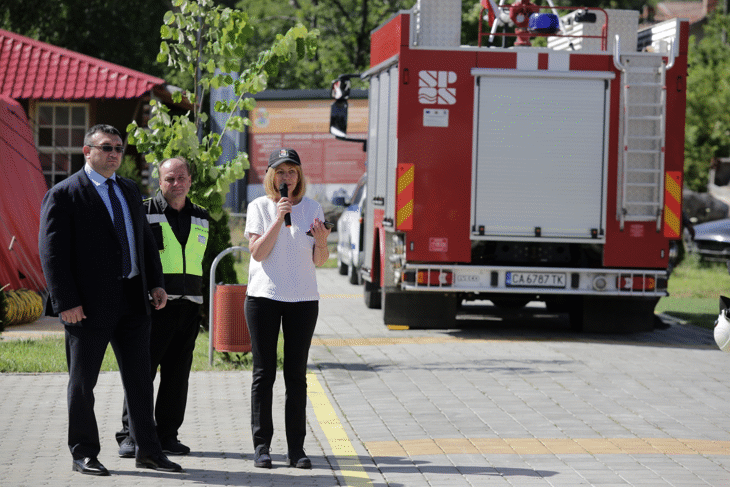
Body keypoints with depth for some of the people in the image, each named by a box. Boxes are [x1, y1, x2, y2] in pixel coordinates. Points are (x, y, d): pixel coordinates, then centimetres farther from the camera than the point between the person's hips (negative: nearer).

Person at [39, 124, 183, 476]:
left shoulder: (129, 191, 15)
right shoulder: (63, 195, -7)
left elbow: (145, 240, 21)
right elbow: (52, 253, -11)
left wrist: (155, 282, 9)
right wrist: (66, 302, -17)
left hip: (133, 302, 6)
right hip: (89, 306, -6)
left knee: (140, 377, 8)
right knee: (82, 382, 4)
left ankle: (148, 450, 16)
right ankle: (84, 454, 14)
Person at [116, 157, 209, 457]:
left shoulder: (200, 218, 15)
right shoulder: (144, 212, -1)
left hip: (189, 305, 5)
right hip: (153, 304, -5)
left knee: (177, 373, 6)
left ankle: (167, 435, 13)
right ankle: (131, 435, -1)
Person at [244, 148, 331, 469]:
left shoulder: (312, 208, 7)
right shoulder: (259, 207, 1)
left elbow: (320, 260, 7)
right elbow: (258, 252, -8)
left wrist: (321, 243, -14)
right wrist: (278, 219, -16)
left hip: (303, 298, 2)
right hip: (264, 296, -2)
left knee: (296, 374, 2)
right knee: (264, 373, 0)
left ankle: (296, 447, 3)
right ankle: (261, 445, 3)